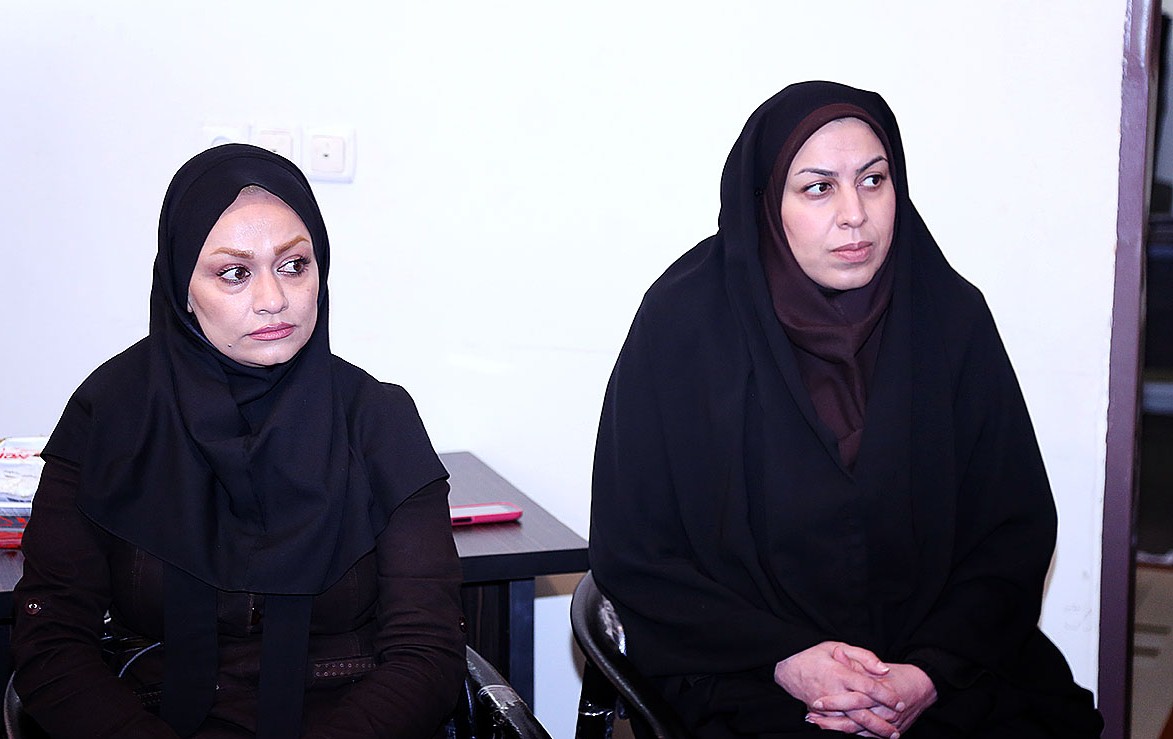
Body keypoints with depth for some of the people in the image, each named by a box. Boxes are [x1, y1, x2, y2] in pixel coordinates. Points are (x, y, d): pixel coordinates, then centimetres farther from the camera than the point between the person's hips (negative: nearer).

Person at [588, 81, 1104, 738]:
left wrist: (935, 671, -10)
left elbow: (1017, 531, 5)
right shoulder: (684, 323, -5)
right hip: (744, 678, -3)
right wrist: (783, 659, -13)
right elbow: (632, 550, -3)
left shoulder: (952, 316, 2)